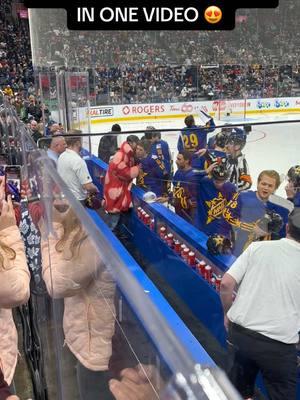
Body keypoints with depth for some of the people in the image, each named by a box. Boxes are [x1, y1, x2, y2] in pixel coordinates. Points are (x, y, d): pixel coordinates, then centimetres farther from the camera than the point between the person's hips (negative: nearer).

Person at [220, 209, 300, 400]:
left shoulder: (258, 247, -2)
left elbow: (226, 283, -5)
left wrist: (228, 313, 10)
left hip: (240, 331, 2)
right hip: (278, 344, -2)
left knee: (239, 380, 27)